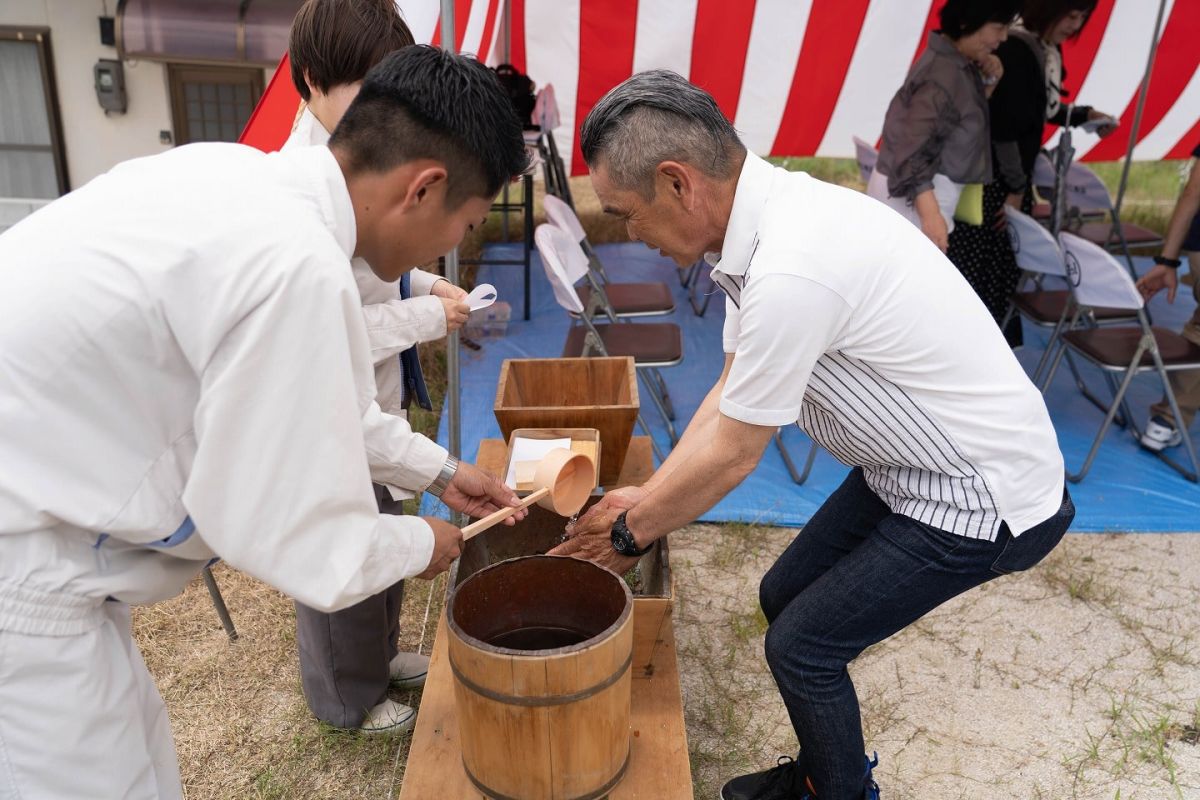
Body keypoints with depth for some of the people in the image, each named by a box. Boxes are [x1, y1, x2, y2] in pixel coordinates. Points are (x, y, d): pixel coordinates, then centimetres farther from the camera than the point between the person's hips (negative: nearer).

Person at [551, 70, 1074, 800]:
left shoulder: (790, 272, -33)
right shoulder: (770, 216, -4)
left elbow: (733, 454, -21)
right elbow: (730, 396, 3)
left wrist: (631, 532, -5)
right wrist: (647, 499, 4)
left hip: (979, 497, -8)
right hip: (916, 465, 8)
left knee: (803, 644, 1)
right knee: (785, 598, 15)